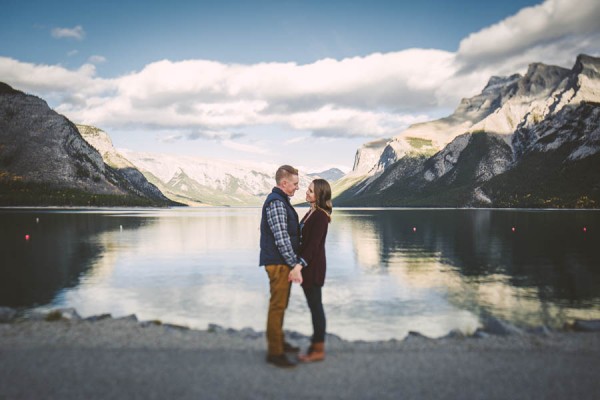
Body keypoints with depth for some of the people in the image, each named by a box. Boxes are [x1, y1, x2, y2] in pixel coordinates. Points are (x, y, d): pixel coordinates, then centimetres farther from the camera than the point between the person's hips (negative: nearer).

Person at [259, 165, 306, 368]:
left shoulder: (281, 201, 16)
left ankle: (279, 342, 31)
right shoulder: (276, 203, -17)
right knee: (277, 305, -4)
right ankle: (274, 352, 4)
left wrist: (296, 262, 18)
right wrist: (295, 264, -22)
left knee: (281, 304, 19)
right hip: (278, 262, -10)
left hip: (283, 262, 10)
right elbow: (281, 238, -23)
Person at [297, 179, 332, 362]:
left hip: (313, 266, -9)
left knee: (315, 306, 0)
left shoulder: (320, 216, -17)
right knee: (314, 306, 14)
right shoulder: (311, 212, 11)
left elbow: (313, 245, -23)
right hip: (308, 265, 9)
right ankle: (315, 345, 25)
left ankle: (319, 350, 10)